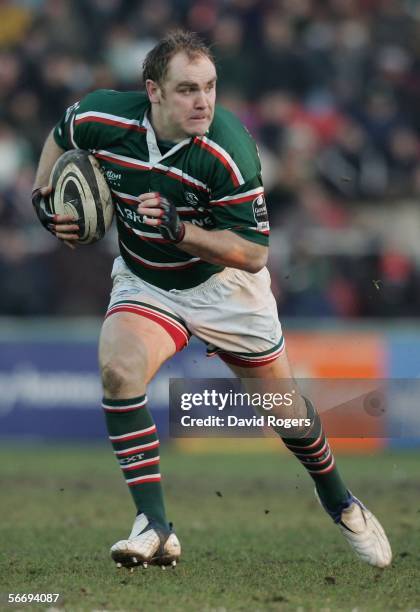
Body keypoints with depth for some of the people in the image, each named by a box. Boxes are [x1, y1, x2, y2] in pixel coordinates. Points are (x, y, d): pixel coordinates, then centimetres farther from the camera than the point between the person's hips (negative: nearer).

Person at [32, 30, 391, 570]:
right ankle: (154, 530, -24)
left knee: (282, 402, 9)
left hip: (224, 283, -1)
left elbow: (253, 252, -28)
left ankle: (340, 503, 40)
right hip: (144, 283, 1)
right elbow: (59, 136, 5)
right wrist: (43, 197, -7)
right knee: (118, 369, -27)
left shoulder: (228, 151, -31)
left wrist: (177, 229, -40)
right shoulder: (102, 117, -21)